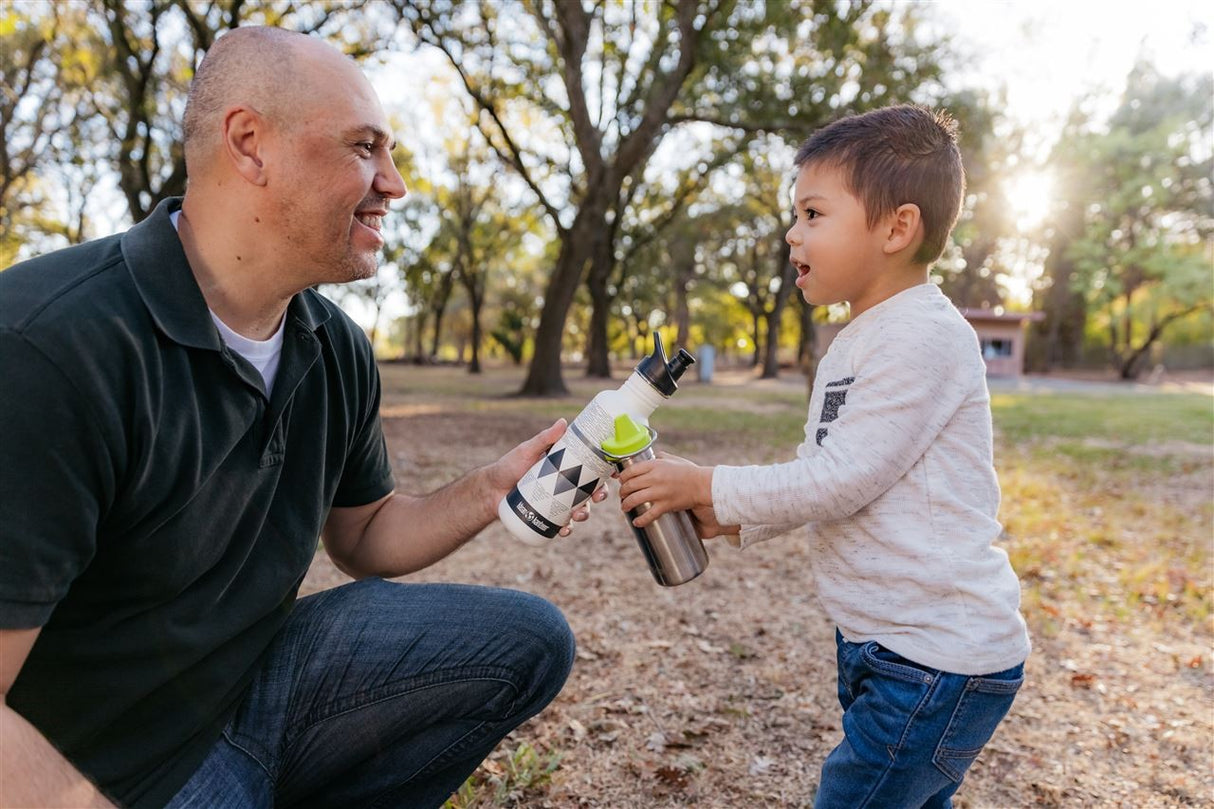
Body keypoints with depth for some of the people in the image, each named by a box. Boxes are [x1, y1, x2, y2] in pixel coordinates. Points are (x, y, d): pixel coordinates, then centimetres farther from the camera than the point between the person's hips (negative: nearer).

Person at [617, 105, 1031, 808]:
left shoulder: (924, 335, -20)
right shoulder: (856, 343, 12)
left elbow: (841, 479, -22)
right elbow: (826, 476, 16)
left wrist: (708, 486, -14)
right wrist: (732, 520, 4)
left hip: (940, 661, -10)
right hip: (888, 645, 10)